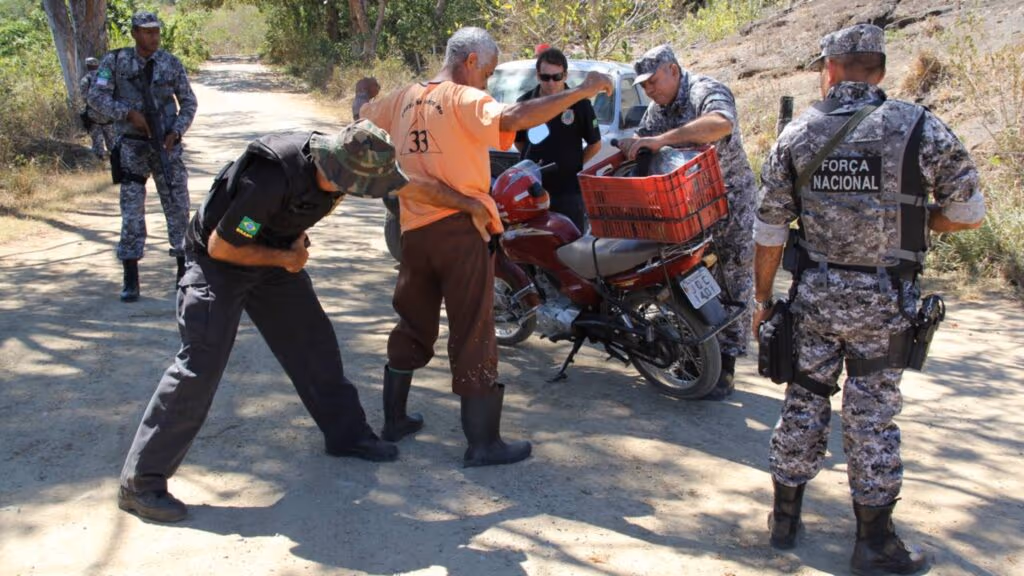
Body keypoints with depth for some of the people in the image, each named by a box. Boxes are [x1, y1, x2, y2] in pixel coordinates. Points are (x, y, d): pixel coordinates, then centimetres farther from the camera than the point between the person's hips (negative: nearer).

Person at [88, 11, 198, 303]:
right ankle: (130, 279, 5)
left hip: (166, 145, 1)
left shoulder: (172, 64, 0)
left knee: (177, 206, 3)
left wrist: (176, 131, -8)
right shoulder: (115, 61, -3)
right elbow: (96, 96, -6)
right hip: (132, 146, -1)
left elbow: (189, 103, 5)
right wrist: (129, 113, -17)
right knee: (132, 210, -1)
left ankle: (185, 268, 16)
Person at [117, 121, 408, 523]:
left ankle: (347, 434, 27)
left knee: (314, 342, 10)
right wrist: (285, 259, -17)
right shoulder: (272, 178, -36)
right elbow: (221, 246, -26)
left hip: (277, 256, 7)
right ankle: (141, 482, -3)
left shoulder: (330, 169, -13)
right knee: (199, 367, -11)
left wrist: (295, 243, 2)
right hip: (220, 263, -7)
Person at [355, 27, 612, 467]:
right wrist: (582, 91, -24)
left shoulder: (403, 99, 11)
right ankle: (483, 443, 6)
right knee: (472, 336, -1)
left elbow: (361, 117, 28)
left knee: (412, 327, 22)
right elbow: (512, 118, -29)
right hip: (459, 230, -7)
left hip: (414, 231, 7)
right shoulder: (464, 99, -10)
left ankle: (394, 419, 31)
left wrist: (365, 94, 51)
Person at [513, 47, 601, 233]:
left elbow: (595, 144, 6)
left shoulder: (580, 104, -4)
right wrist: (534, 162, 9)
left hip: (569, 191, -2)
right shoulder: (524, 103, 3)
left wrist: (571, 165, 4)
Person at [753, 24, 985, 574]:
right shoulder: (919, 127, -8)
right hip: (884, 301, -2)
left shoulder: (797, 134, 0)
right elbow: (968, 213, -3)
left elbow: (769, 229, 1)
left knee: (803, 402, 14)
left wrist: (762, 296, 11)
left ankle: (785, 517, 26)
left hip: (814, 295, 2)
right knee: (872, 415, 6)